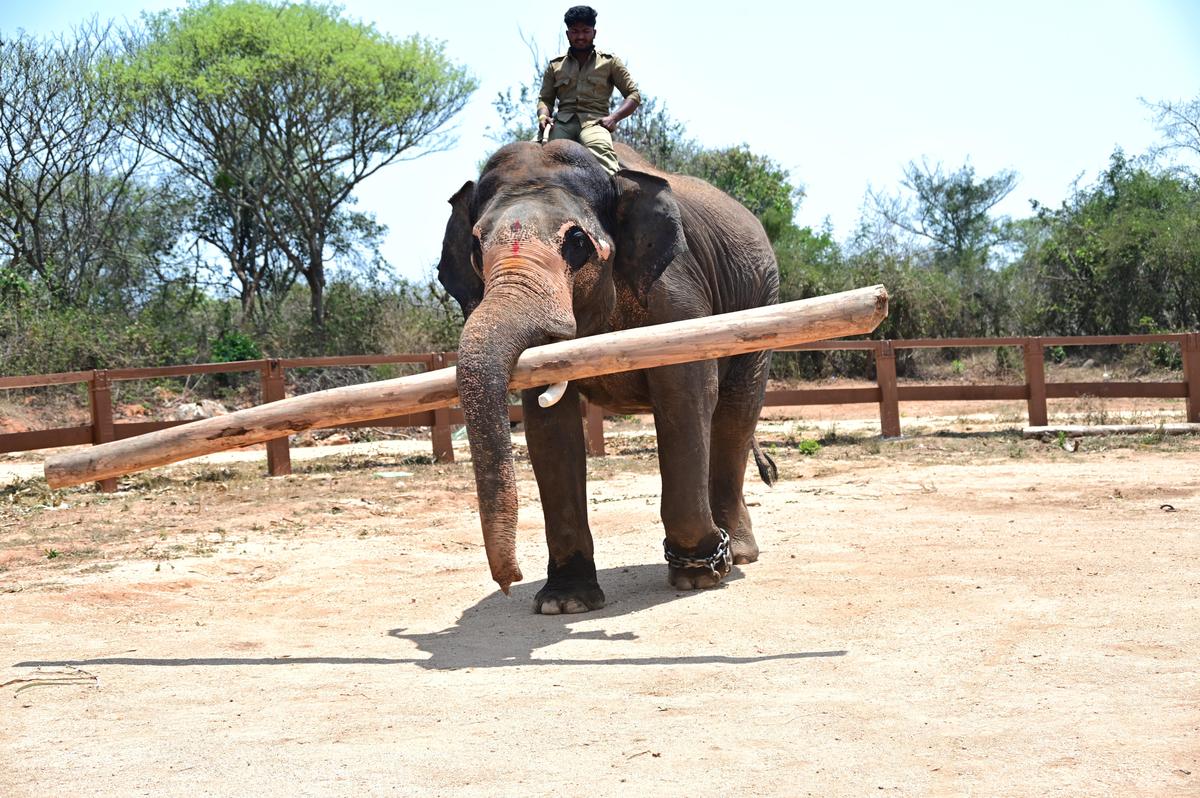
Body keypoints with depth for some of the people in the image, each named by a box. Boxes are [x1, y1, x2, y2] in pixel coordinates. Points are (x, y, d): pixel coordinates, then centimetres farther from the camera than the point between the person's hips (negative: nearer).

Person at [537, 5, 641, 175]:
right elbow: (545, 99, 20)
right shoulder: (555, 66, 23)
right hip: (562, 122, 3)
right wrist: (543, 116, -5)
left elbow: (633, 95, 12)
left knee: (601, 149, -41)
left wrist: (614, 117, -7)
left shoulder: (609, 62, 17)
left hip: (594, 121, -2)